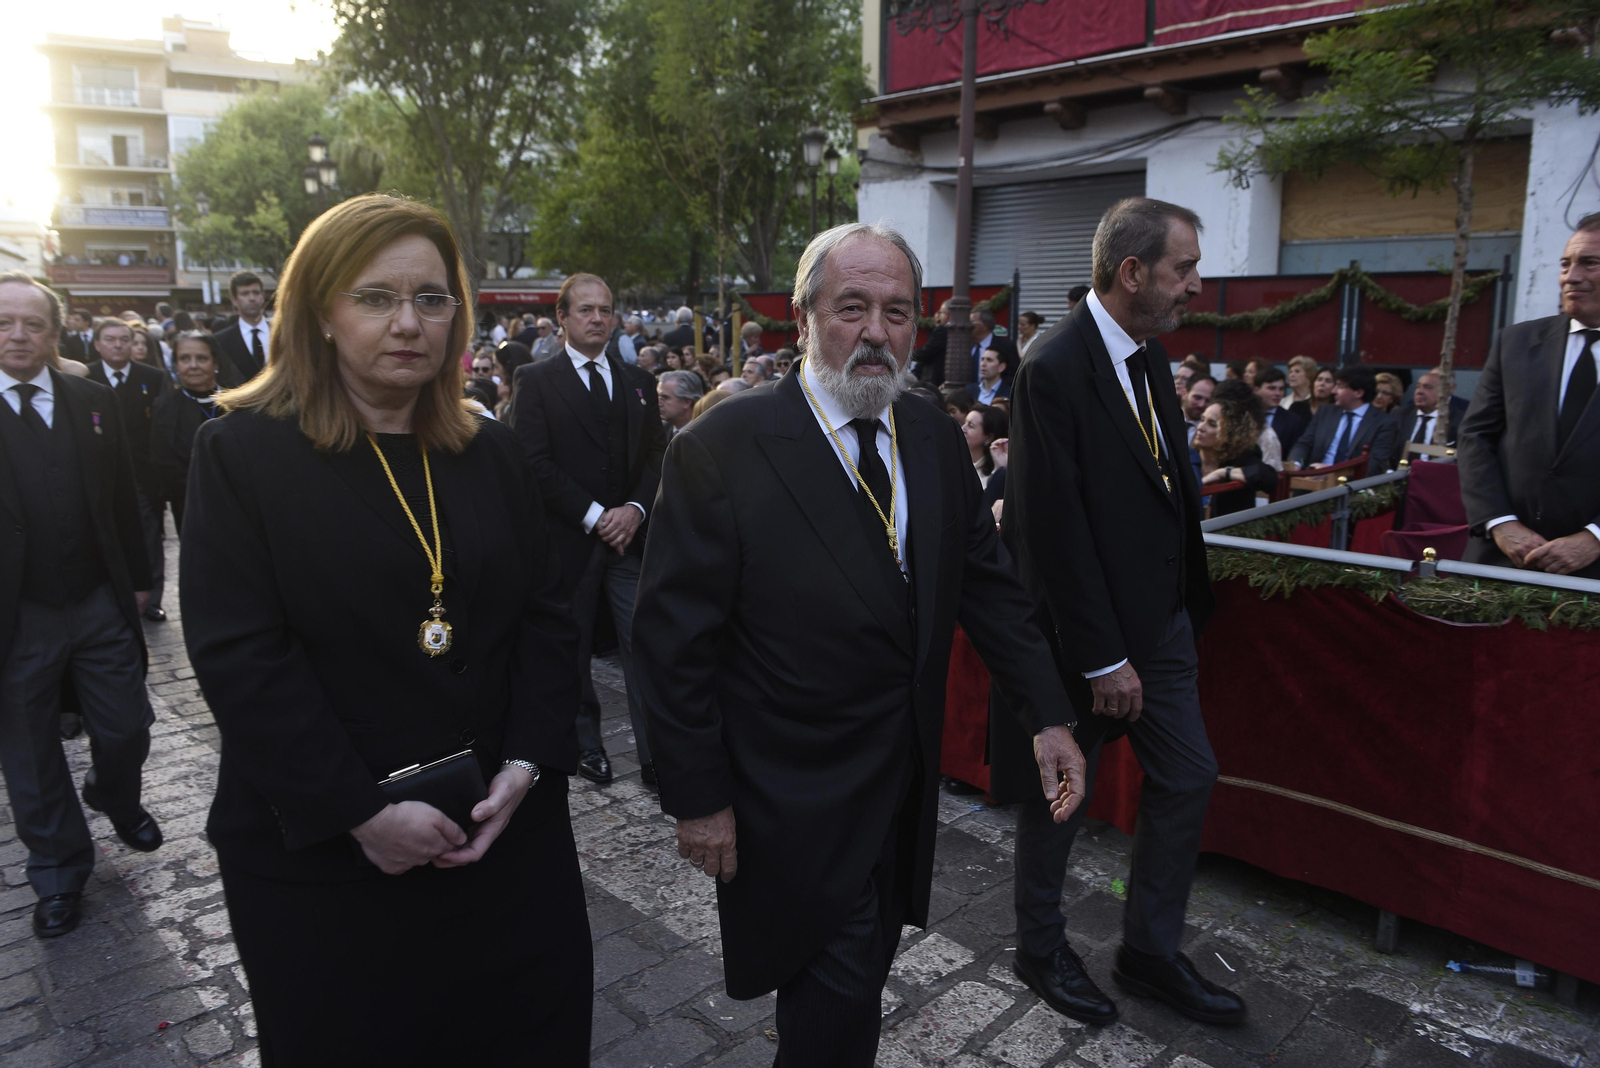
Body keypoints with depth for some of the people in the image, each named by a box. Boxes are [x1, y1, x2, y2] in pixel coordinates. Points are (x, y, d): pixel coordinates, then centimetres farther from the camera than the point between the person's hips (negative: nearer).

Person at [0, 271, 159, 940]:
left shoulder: (93, 402, 3)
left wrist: (136, 578, 10)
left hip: (101, 606, 2)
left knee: (127, 732, 13)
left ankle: (116, 799, 46)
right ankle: (59, 873, 32)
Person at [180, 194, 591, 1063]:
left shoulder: (491, 453, 6)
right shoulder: (243, 452, -6)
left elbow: (542, 618, 5)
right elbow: (238, 656, -13)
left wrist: (526, 765, -8)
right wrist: (361, 815, -16)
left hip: (502, 826, 4)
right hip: (319, 851, -3)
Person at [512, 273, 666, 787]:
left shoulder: (638, 380, 14)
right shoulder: (536, 380, 1)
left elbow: (658, 453, 10)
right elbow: (535, 462, -8)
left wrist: (635, 509, -7)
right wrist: (593, 516, -12)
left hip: (631, 535, 2)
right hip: (571, 541, -2)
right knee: (573, 651, 10)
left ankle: (655, 754, 5)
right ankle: (586, 745, 25)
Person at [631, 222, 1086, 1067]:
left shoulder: (934, 438, 0)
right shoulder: (721, 451, -18)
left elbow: (986, 580, 7)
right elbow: (672, 638, -15)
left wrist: (1047, 714, 0)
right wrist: (697, 798, -13)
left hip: (907, 781, 6)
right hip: (795, 799, -6)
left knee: (860, 973, 24)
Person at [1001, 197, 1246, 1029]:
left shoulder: (1149, 356, 7)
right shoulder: (1054, 372, -21)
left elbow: (1169, 482, 13)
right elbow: (1054, 530, -22)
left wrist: (1189, 601, 5)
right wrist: (1101, 660, -18)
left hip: (1159, 619, 9)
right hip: (1086, 630, -8)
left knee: (1188, 777, 15)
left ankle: (1150, 951, 34)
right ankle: (1040, 948, 34)